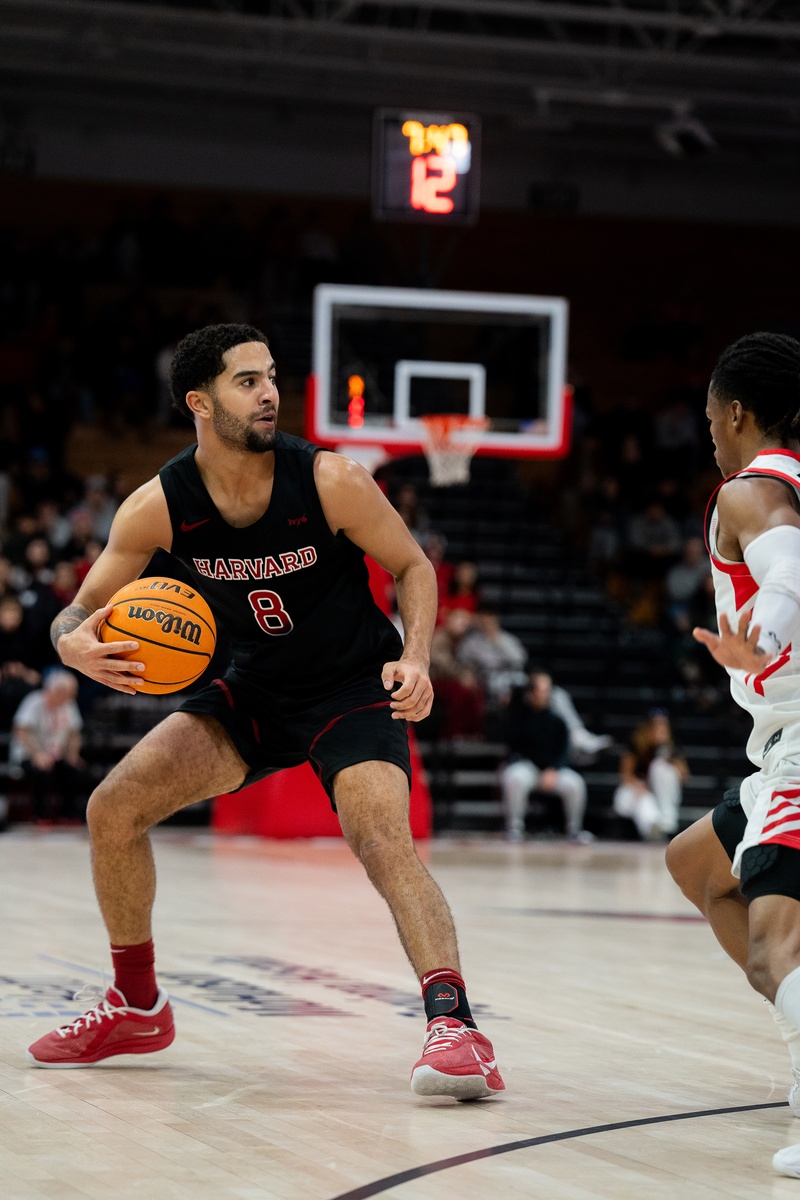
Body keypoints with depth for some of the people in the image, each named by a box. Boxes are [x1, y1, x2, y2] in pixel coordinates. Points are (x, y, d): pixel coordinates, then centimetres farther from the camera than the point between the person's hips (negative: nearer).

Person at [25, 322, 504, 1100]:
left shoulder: (331, 482, -22)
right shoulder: (158, 507, -14)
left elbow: (412, 567, -7)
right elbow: (83, 609, -4)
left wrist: (415, 658, -25)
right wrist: (76, 645, -29)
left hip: (354, 688, -4)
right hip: (254, 690, 5)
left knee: (383, 841, -29)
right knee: (114, 808, -2)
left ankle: (453, 1024, -34)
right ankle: (137, 1008, 16)